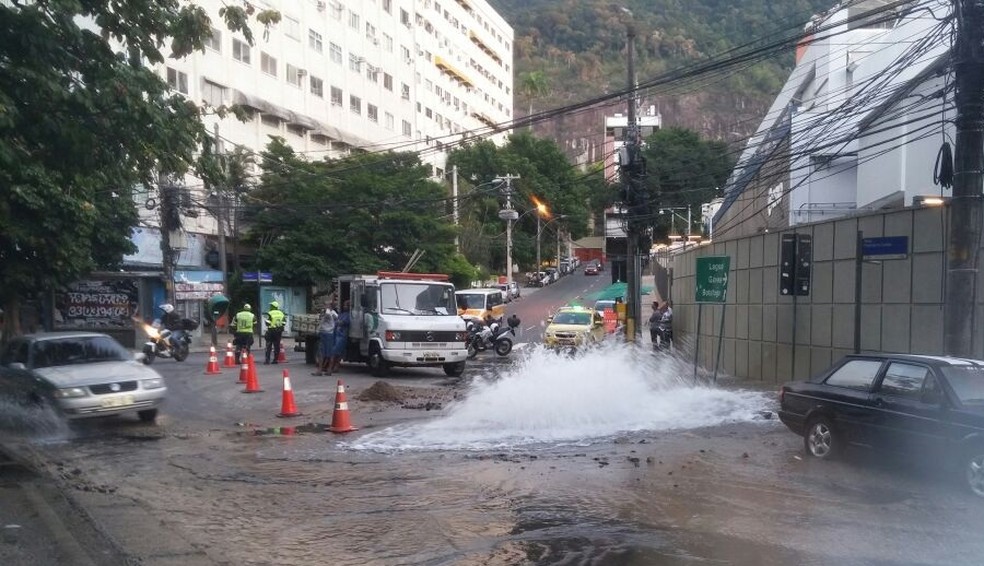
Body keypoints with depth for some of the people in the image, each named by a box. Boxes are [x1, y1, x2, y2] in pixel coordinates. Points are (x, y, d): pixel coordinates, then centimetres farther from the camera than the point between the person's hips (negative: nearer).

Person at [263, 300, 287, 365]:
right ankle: (275, 359, 9)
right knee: (277, 346, 9)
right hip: (279, 331, 4)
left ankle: (267, 359, -5)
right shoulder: (281, 313, 9)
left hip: (271, 331, -4)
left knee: (269, 345, 0)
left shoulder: (269, 313, -8)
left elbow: (267, 323, -12)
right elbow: (284, 323, 10)